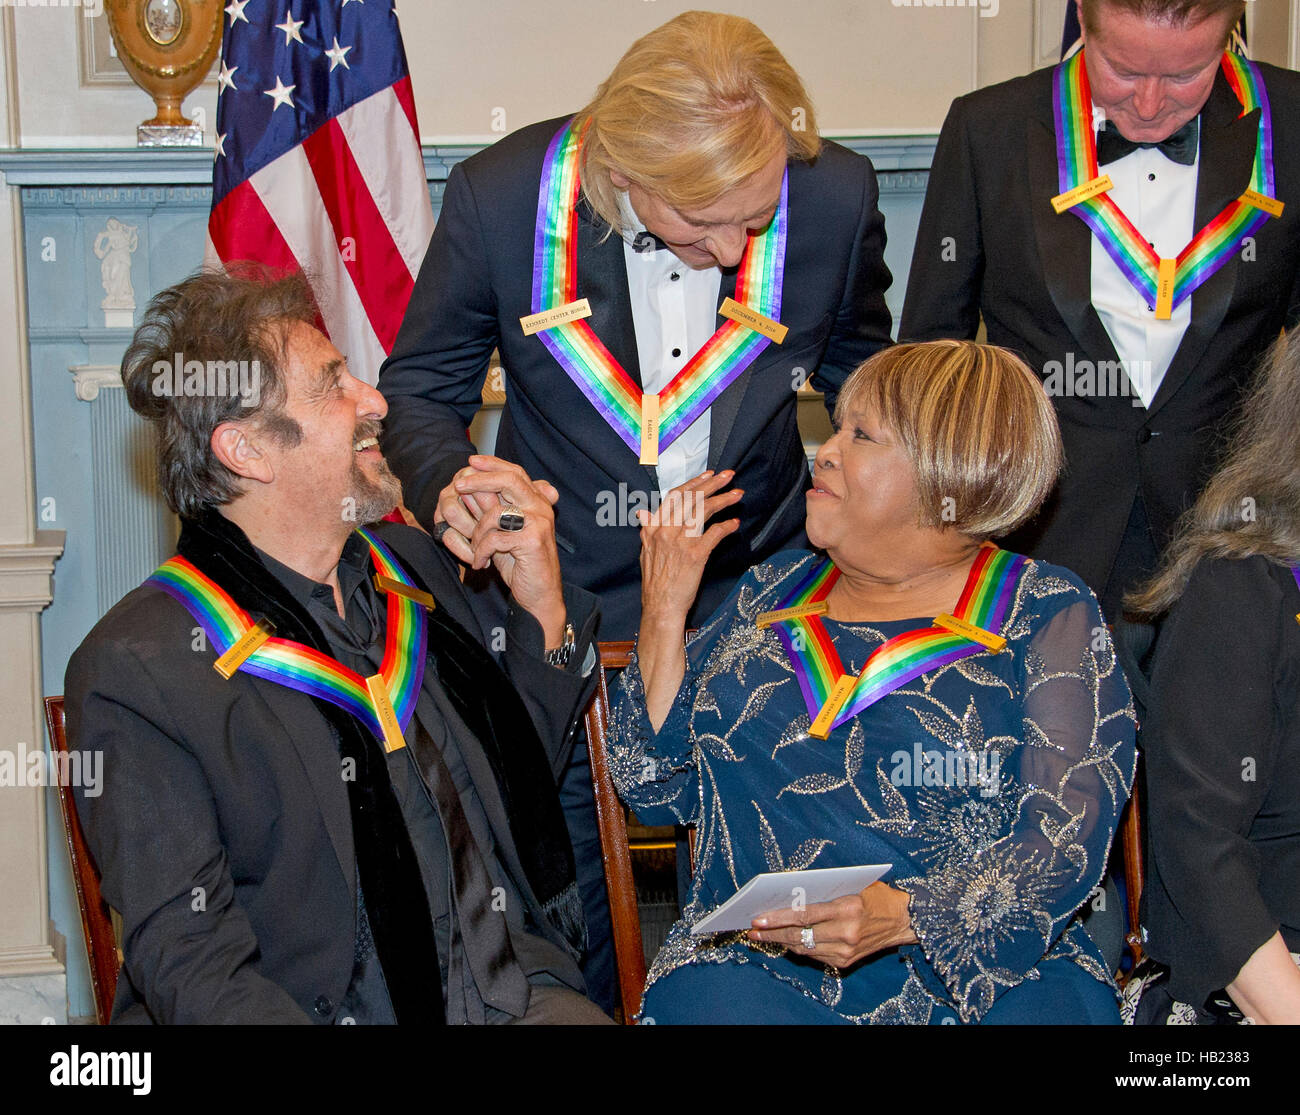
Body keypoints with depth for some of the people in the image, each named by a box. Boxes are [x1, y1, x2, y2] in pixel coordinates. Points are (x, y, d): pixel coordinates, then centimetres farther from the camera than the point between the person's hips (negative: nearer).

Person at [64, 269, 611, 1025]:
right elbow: (188, 961, -10)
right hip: (316, 1009, -4)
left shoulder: (413, 564, 12)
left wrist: (544, 611, 8)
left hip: (517, 992, 5)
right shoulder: (137, 670, -8)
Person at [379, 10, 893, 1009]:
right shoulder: (500, 195, -18)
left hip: (757, 591, 1)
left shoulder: (837, 197, -15)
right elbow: (420, 386, -3)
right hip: (568, 600, 0)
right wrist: (450, 485, -24)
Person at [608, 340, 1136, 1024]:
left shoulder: (1048, 614, 3)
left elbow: (1067, 834, -9)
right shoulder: (772, 593, 15)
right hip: (754, 961, 2)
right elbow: (656, 789, 13)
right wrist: (665, 612, 3)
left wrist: (903, 917, -24)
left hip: (987, 965, -1)